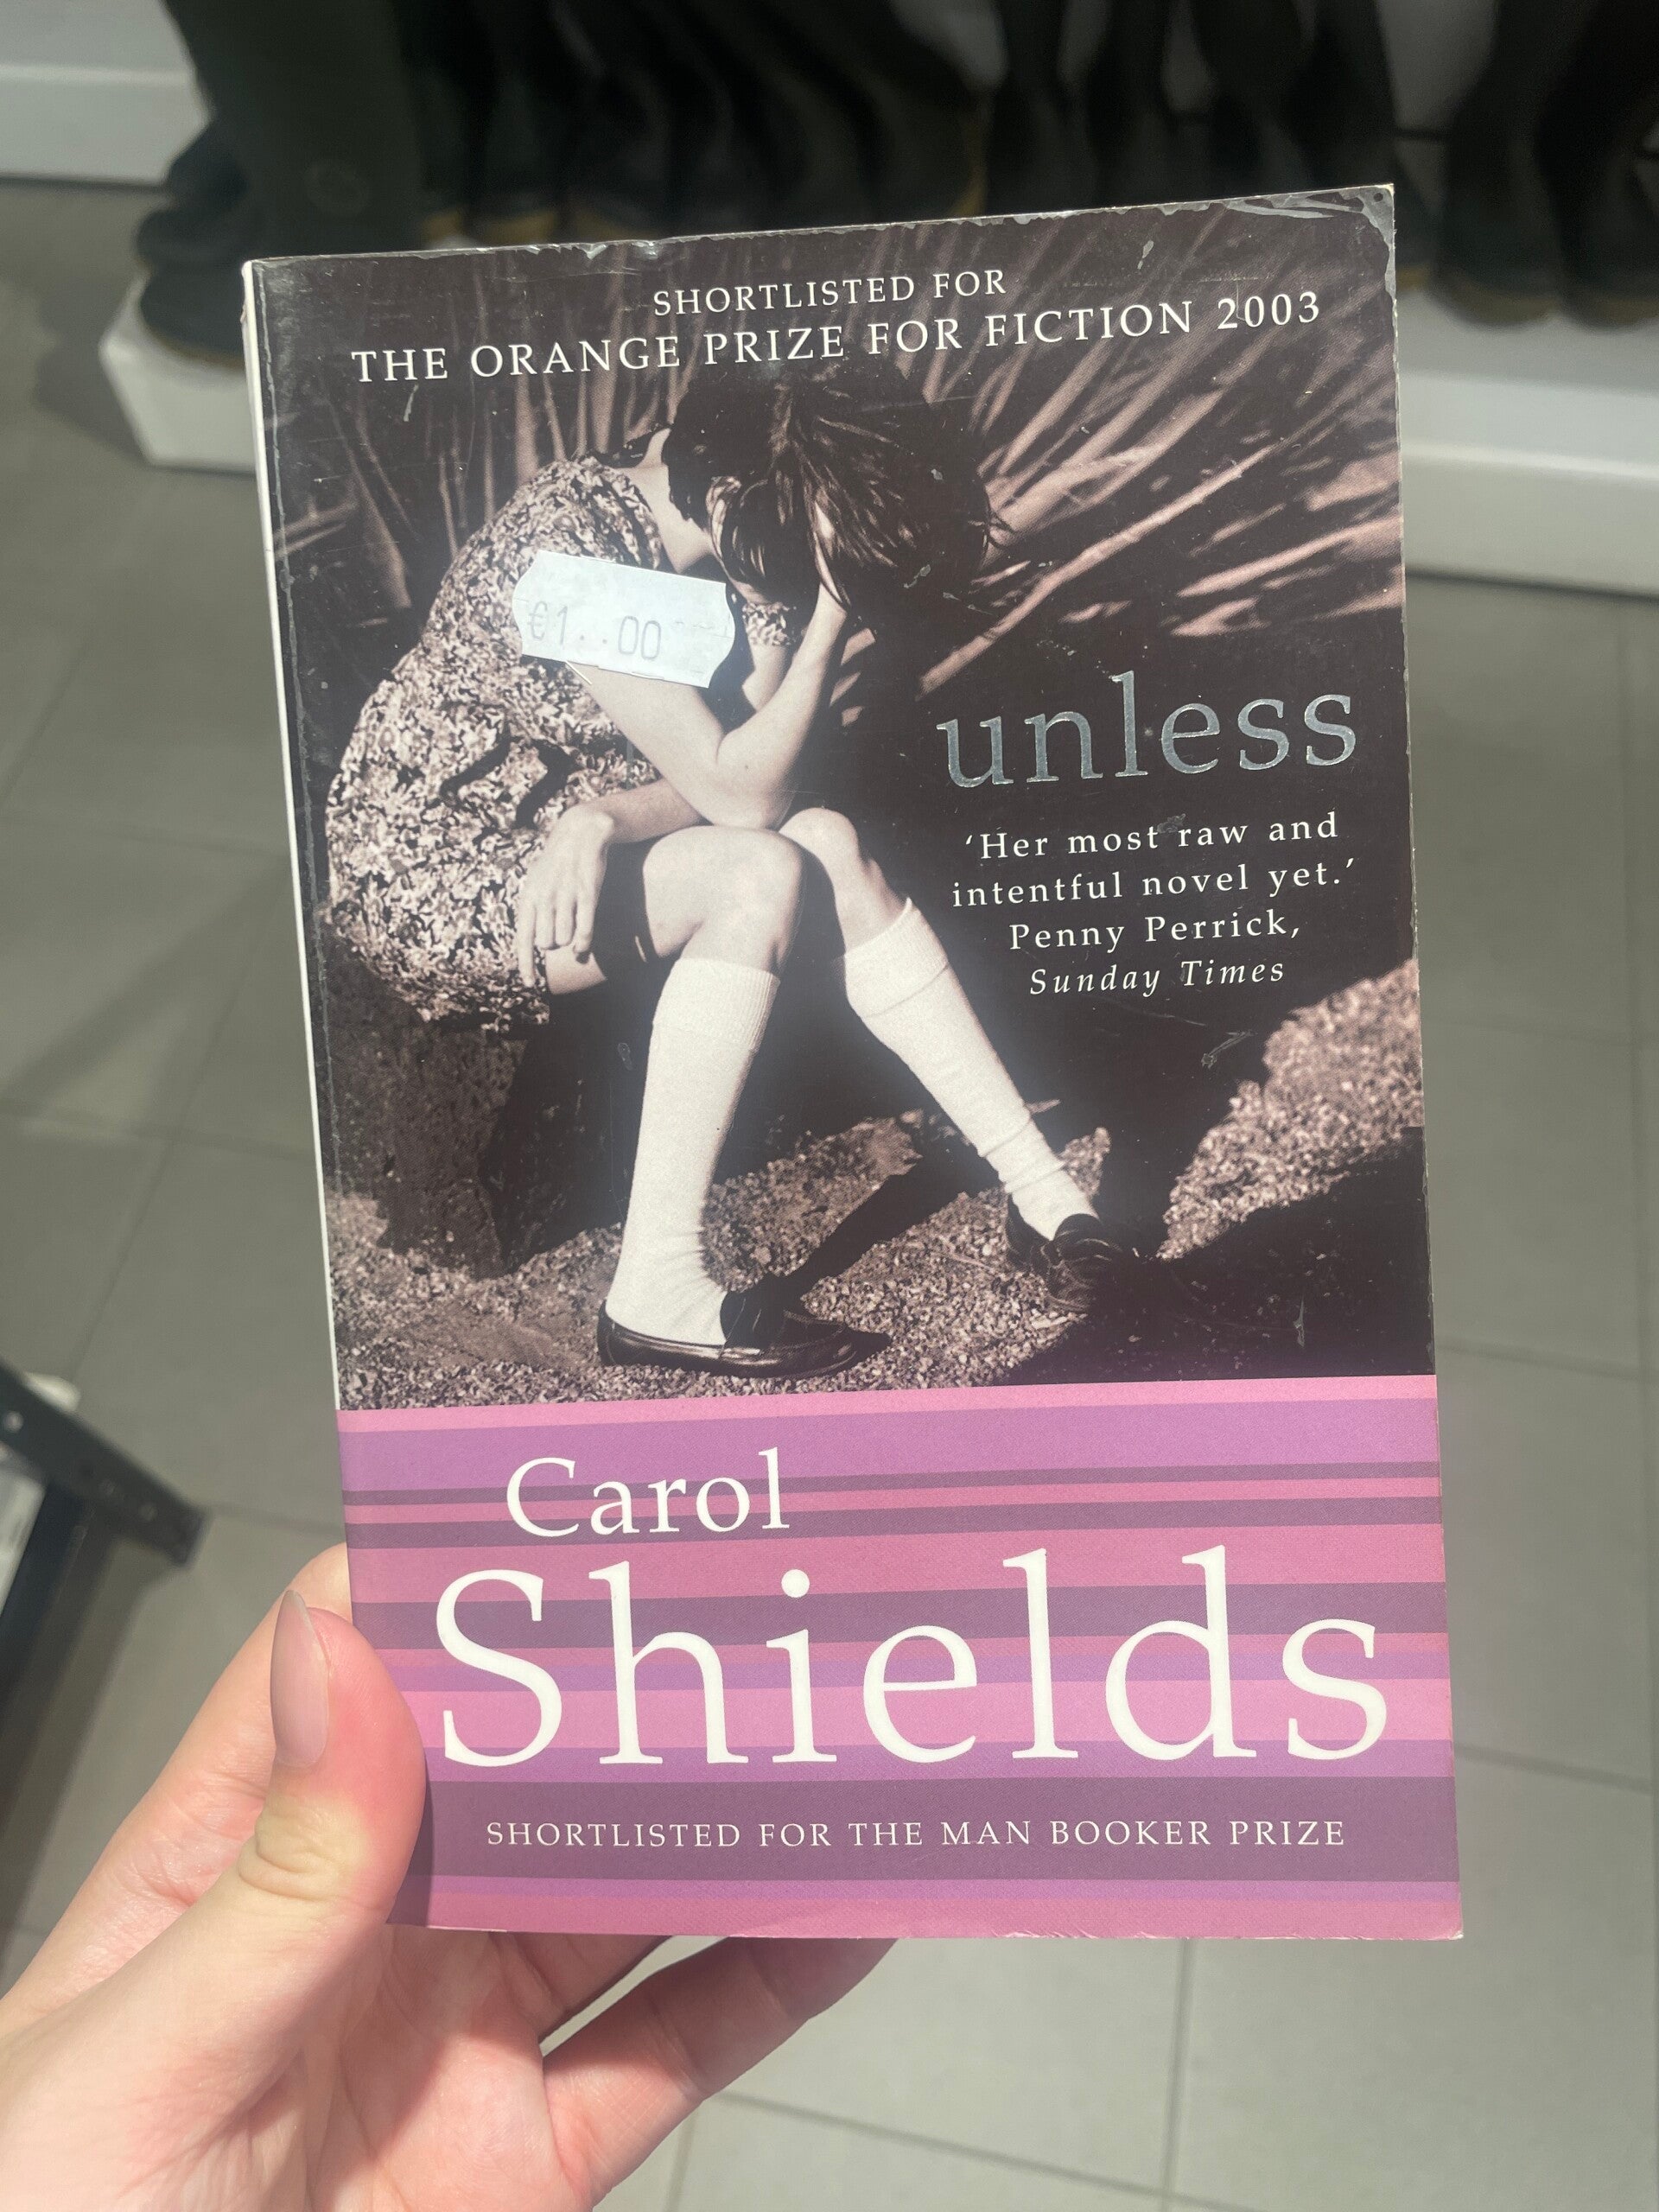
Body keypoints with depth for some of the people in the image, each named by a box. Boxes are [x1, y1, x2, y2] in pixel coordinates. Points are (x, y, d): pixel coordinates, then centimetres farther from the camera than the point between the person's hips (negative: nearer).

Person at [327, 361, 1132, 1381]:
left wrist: (598, 821, -26)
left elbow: (748, 779, -11)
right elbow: (736, 789, -28)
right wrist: (829, 621, -25)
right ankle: (657, 1296, -25)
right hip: (423, 872, -7)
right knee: (759, 875, -28)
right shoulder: (571, 540, -27)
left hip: (565, 841, 7)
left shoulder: (759, 560, -2)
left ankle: (1048, 1196, -12)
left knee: (831, 842, -16)